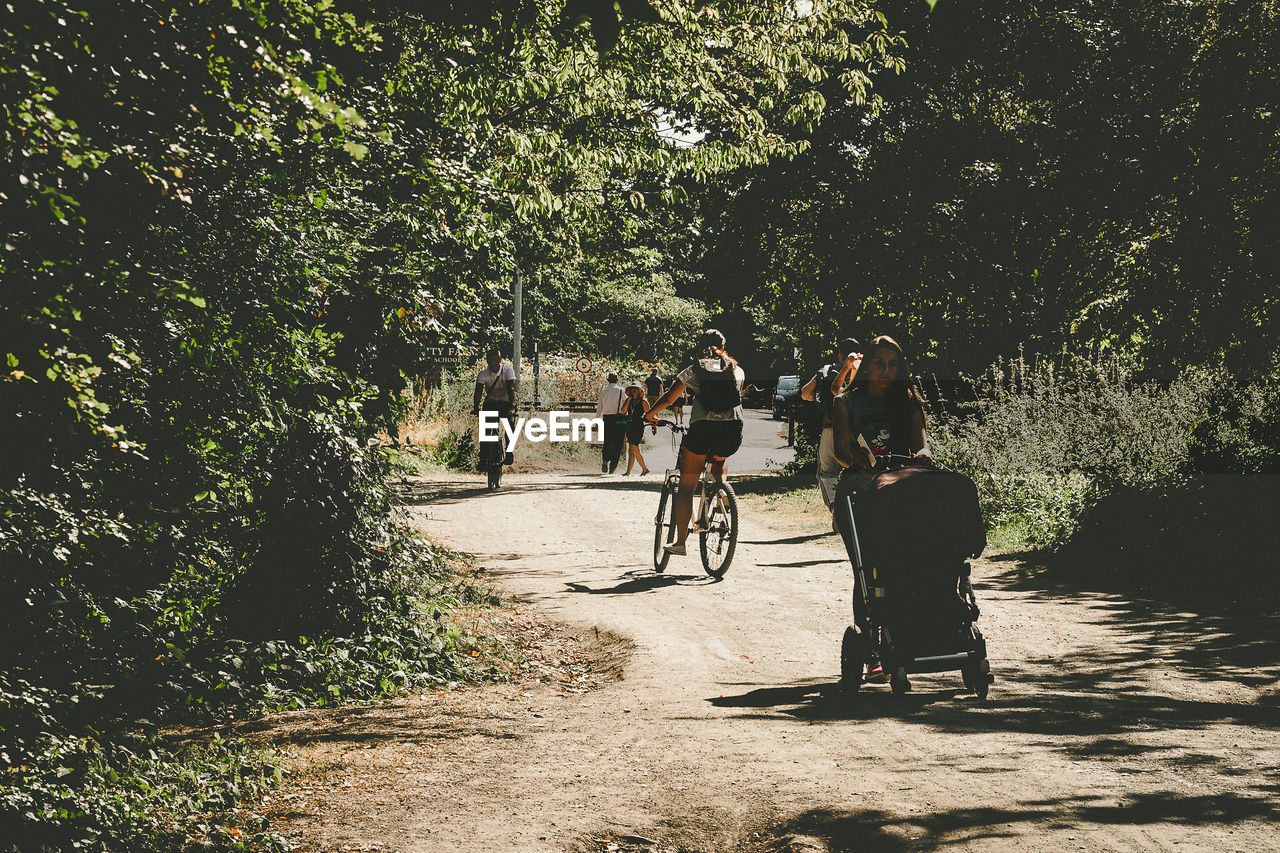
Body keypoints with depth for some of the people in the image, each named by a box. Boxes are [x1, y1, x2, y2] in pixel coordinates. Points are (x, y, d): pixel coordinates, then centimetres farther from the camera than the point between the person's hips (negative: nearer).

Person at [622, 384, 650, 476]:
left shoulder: (643, 402, -2)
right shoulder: (628, 401, 10)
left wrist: (654, 425, 0)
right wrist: (629, 400, -7)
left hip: (638, 428, -6)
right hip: (629, 427, 6)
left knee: (631, 450, -14)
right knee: (636, 451, 13)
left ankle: (628, 471, -17)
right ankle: (644, 469, 27)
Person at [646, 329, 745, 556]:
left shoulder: (693, 370, 13)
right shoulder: (737, 370, 20)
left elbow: (669, 398, 17)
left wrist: (651, 414, 36)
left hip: (702, 428, -2)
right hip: (733, 431, 2)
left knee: (686, 485, 8)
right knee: (718, 463, 38)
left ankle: (680, 541, 3)